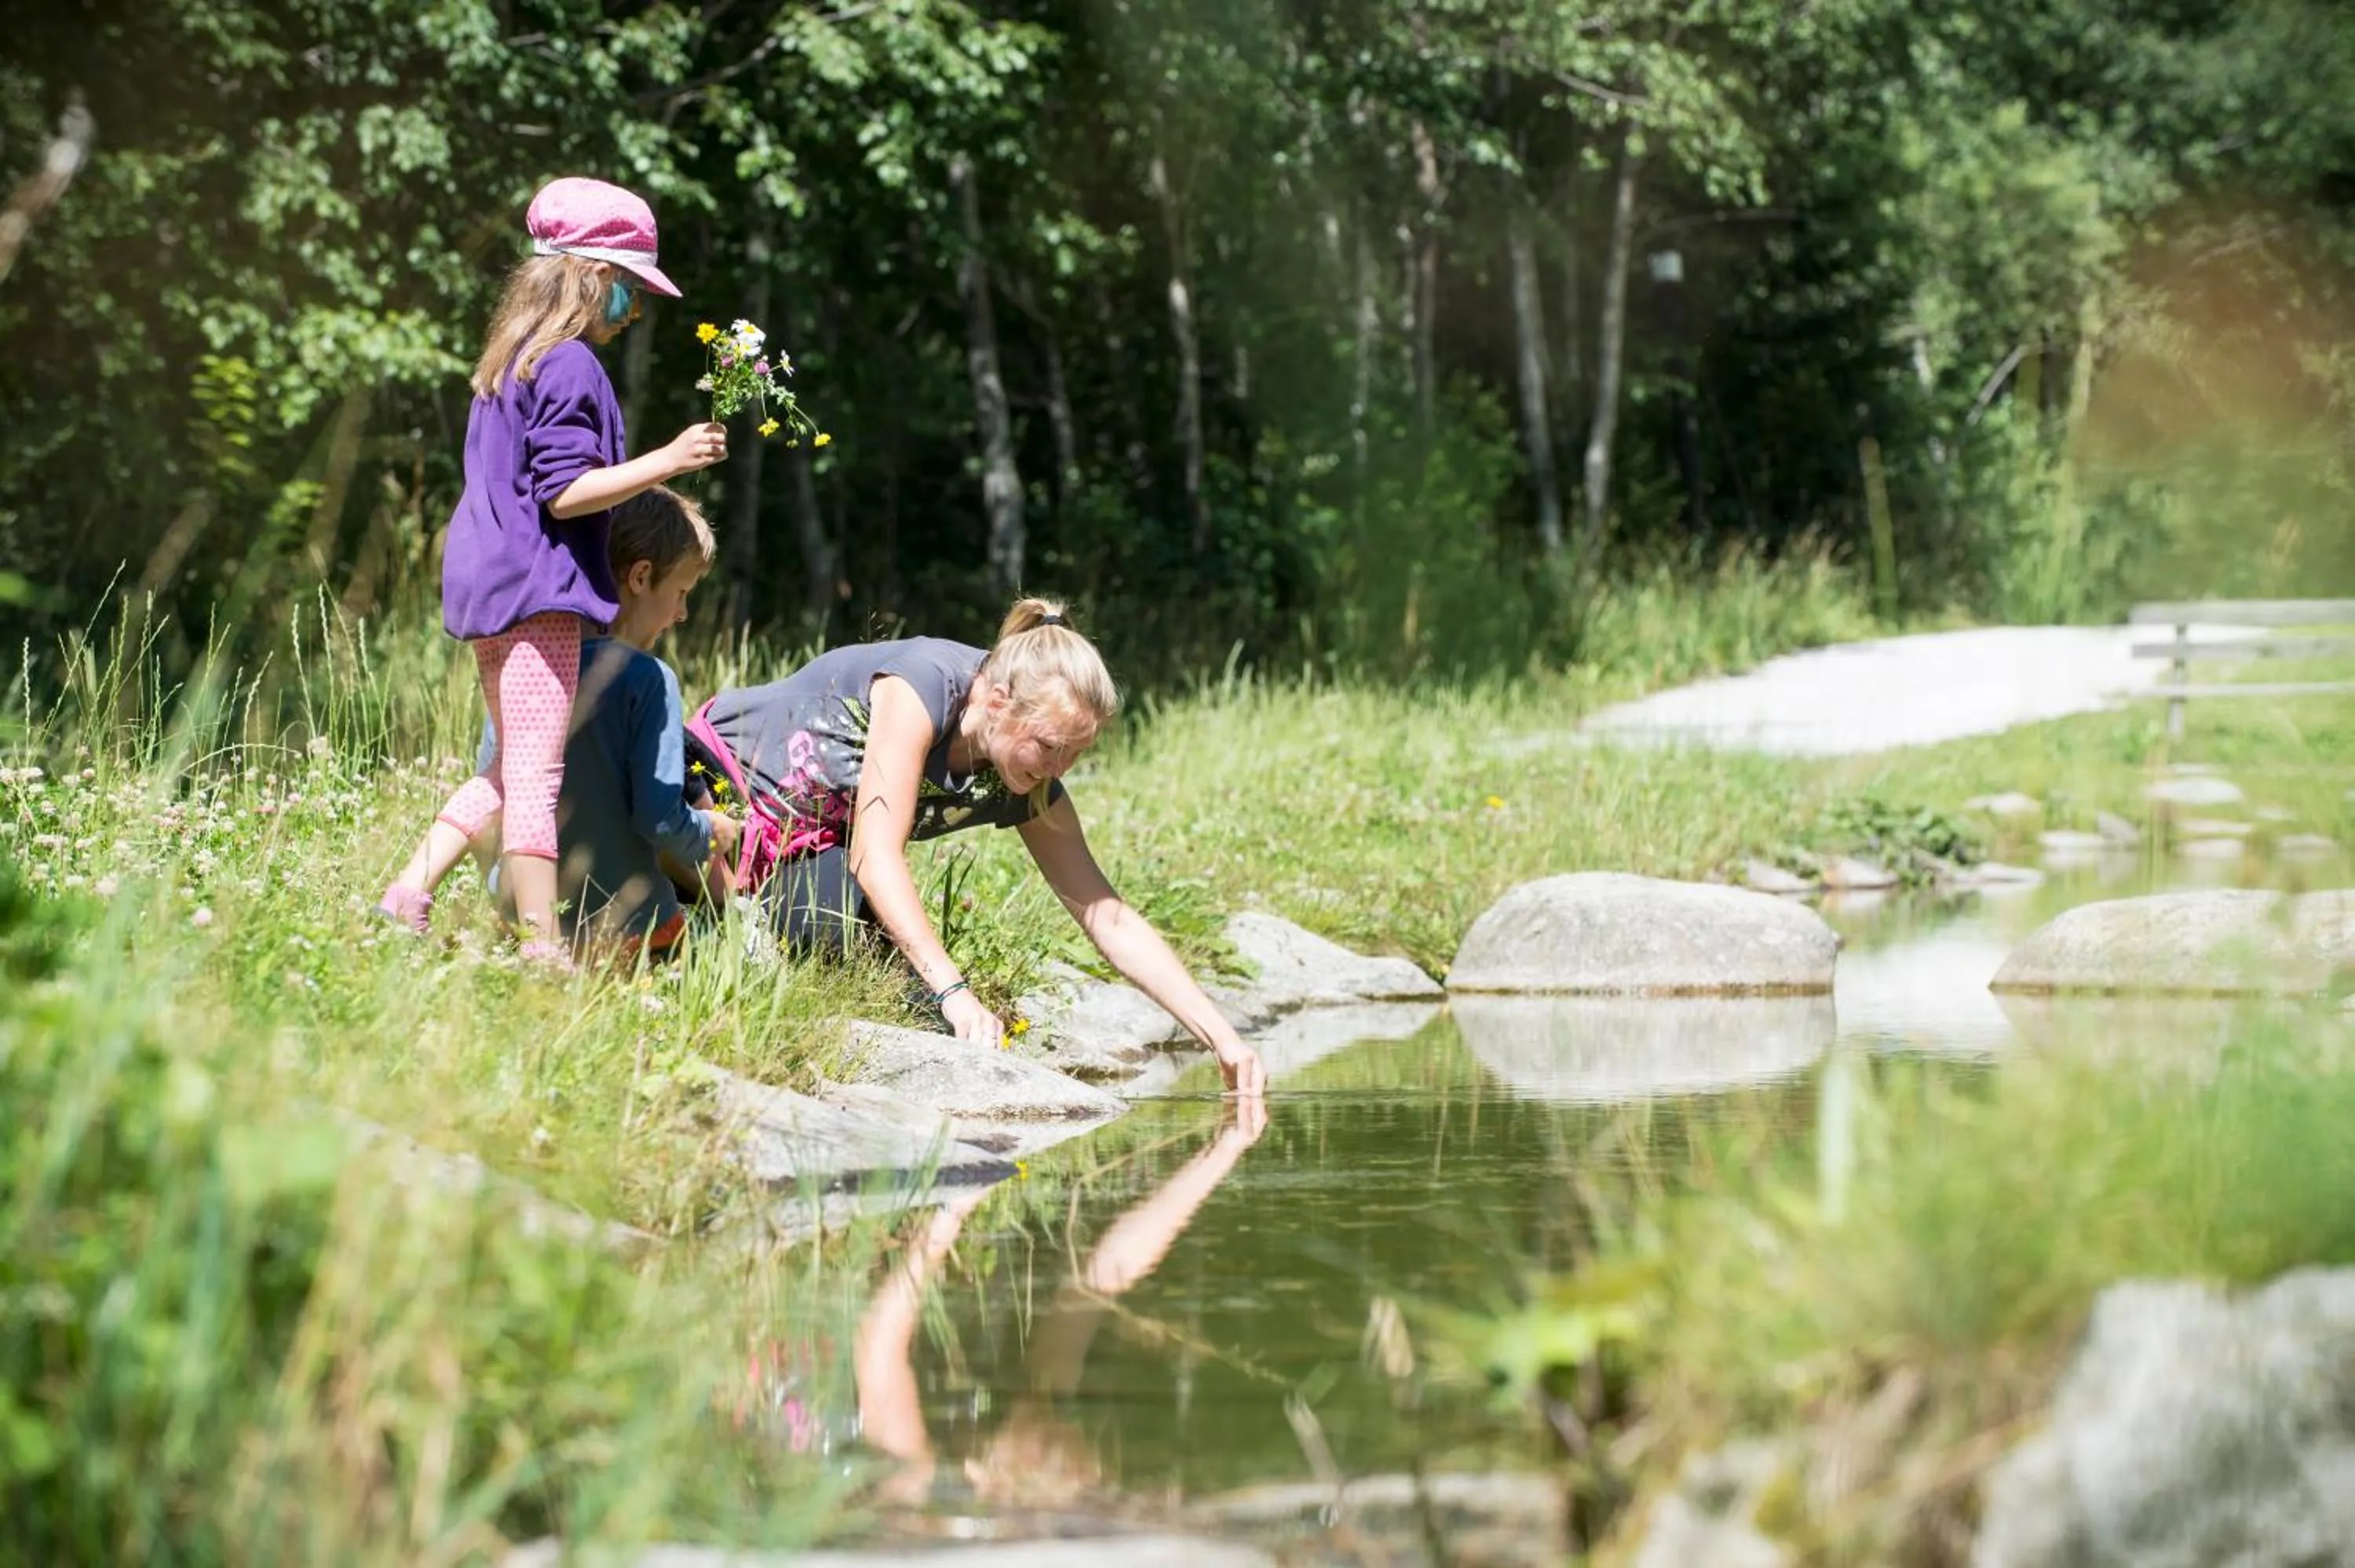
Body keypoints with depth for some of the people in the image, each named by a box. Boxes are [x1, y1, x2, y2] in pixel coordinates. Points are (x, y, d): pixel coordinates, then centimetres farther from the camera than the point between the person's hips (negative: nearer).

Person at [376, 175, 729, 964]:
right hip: (538, 588, -10)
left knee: (513, 767, 16)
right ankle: (541, 944, -7)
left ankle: (408, 896, 13)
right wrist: (667, 460, -18)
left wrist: (646, 480, 28)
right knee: (537, 772, -8)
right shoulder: (570, 366, -14)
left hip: (491, 587, 10)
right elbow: (565, 492, -19)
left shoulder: (510, 359, 17)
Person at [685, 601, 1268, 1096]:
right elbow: (876, 852, -37)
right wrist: (953, 992, -44)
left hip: (804, 846, 5)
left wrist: (1222, 1037, -14)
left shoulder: (1032, 792, -12)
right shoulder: (924, 685, -32)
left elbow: (1110, 921, -5)